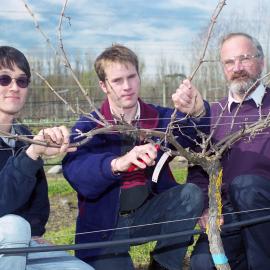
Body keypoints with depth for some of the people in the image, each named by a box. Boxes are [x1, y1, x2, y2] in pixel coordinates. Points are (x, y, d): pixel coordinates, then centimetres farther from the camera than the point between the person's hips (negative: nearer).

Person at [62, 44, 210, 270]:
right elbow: (73, 169, -28)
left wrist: (196, 111, -42)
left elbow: (192, 131, -18)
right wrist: (117, 164, -47)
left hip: (149, 214, 3)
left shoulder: (160, 118, 1)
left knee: (191, 193, -21)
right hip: (104, 224, -3)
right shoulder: (88, 126, -9)